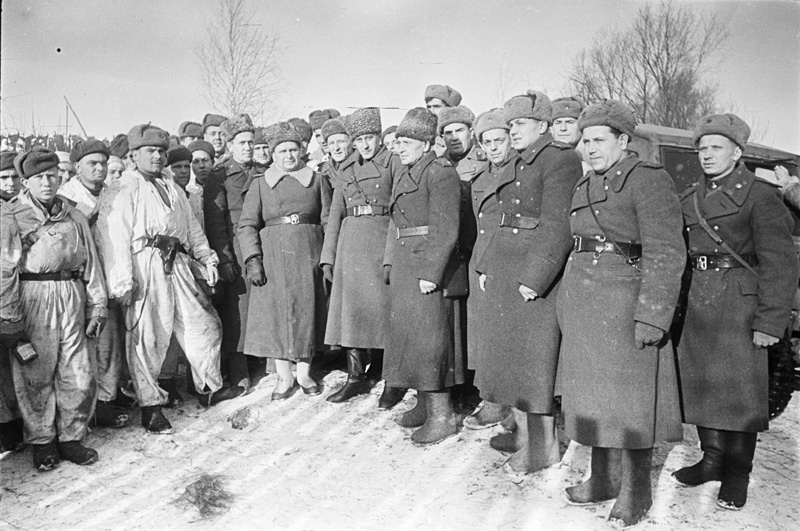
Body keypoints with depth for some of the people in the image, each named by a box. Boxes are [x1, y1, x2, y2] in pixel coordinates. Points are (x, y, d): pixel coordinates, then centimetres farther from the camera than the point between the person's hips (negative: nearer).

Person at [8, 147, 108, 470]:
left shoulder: (74, 218, 15)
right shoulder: (12, 215, 5)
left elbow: (91, 263, 16)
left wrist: (97, 307, 11)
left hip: (71, 299, 3)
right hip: (31, 301, -3)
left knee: (78, 373, 2)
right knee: (36, 374, 3)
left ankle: (71, 438, 18)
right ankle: (42, 441, 18)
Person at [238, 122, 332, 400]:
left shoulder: (317, 181, 10)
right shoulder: (260, 185, 8)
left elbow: (328, 221, 8)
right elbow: (247, 225, 2)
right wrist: (252, 260, -10)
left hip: (308, 254, 0)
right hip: (272, 254, 0)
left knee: (307, 310, 3)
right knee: (275, 312, 0)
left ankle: (304, 373, 17)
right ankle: (284, 377, 11)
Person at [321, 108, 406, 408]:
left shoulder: (392, 162, 2)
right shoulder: (346, 171, 17)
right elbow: (335, 214, 17)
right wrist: (328, 256, 10)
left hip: (382, 240, -5)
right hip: (350, 242, 5)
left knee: (383, 306, -5)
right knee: (350, 306, 4)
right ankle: (356, 377, 14)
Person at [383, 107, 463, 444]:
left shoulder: (441, 173, -11)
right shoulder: (405, 176, 17)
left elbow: (445, 230, -18)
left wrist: (431, 273, -21)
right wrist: (390, 262, 14)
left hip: (427, 268, -9)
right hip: (403, 266, 9)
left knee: (428, 336, -6)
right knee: (408, 333, 14)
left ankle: (442, 415, 4)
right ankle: (424, 404, 27)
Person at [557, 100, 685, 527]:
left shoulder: (648, 179, -8)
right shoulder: (585, 186, 15)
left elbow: (665, 254, -14)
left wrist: (652, 315, -19)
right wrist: (567, 304, 16)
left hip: (625, 304, -7)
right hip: (582, 305, 7)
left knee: (629, 397, 2)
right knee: (594, 397, 13)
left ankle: (635, 492, 17)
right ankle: (603, 479, 27)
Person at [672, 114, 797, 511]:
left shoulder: (759, 195, -5)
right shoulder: (689, 198, 13)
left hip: (739, 303, -5)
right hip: (697, 303, 6)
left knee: (740, 388, 2)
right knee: (700, 381, 11)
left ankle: (737, 475, 16)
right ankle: (712, 458, 27)